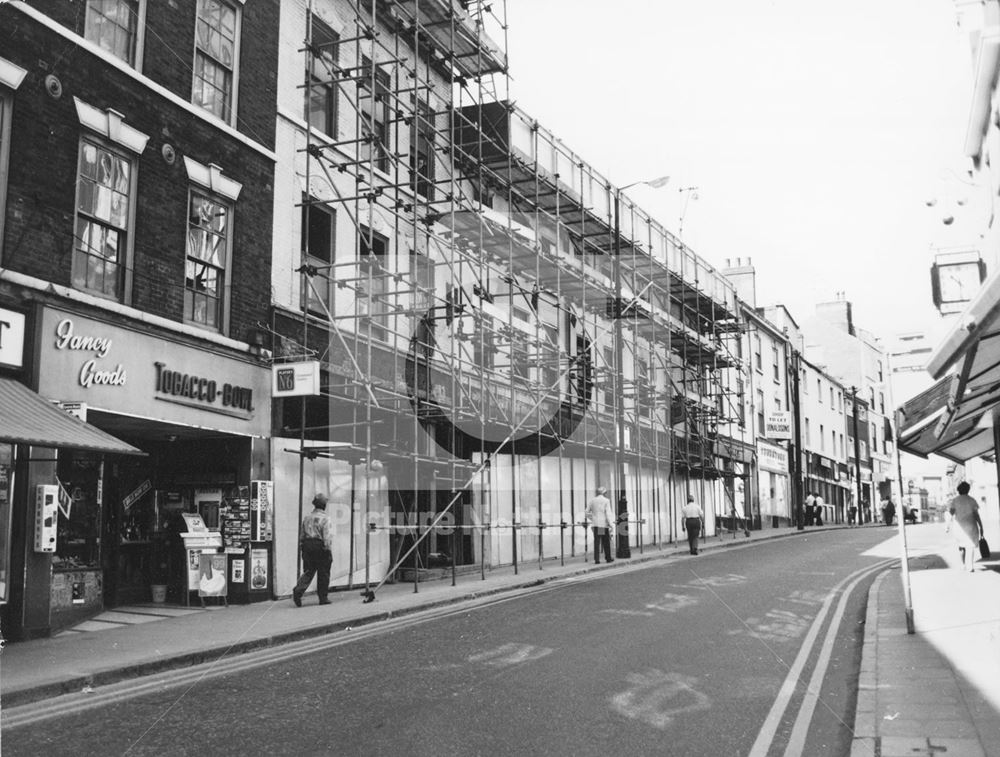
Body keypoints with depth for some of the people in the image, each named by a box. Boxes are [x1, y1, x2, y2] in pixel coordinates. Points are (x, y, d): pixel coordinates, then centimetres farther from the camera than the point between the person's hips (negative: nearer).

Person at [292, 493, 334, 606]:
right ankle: (323, 598, 12)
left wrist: (304, 550, 21)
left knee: (308, 572, 8)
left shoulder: (307, 518, 10)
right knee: (323, 574, 6)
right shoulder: (325, 519, -10)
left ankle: (298, 591, -14)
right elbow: (328, 538, -15)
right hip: (320, 547, -5)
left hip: (307, 546, 5)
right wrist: (330, 552, -10)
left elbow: (302, 535, 15)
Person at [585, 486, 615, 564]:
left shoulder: (592, 500, 5)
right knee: (606, 542, 10)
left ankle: (596, 559, -3)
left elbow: (587, 512, 5)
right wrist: (610, 524, -6)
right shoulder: (606, 501, -5)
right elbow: (608, 513, -9)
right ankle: (608, 558, 19)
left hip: (595, 524, 3)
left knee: (596, 542, 2)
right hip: (604, 524, -2)